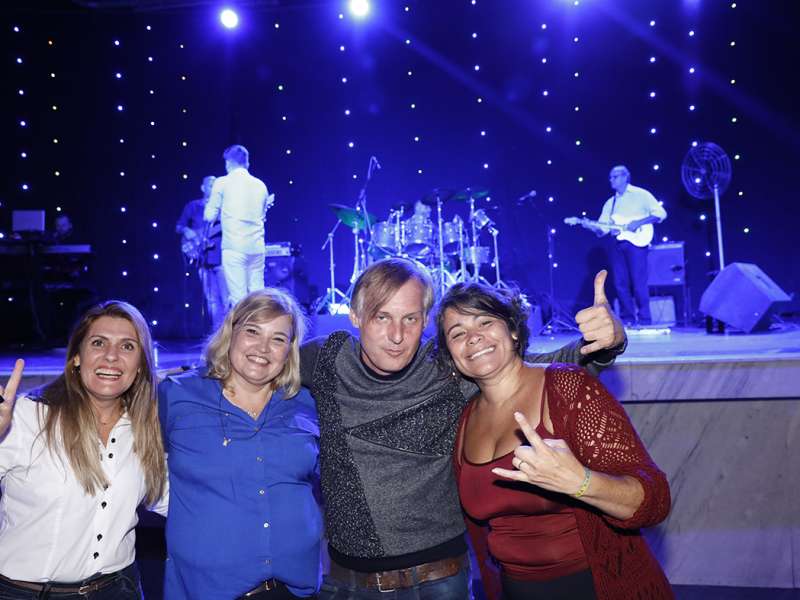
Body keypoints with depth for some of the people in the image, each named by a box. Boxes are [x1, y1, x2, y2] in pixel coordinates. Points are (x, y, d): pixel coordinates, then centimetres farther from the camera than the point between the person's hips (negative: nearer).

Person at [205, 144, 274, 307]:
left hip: (234, 246, -4)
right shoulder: (260, 185, 13)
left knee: (238, 297, -5)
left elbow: (209, 216, 3)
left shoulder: (222, 182, 1)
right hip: (257, 248, 4)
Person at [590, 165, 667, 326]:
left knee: (638, 282, -9)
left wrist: (638, 223, -15)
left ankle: (644, 319, -3)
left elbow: (660, 213, -4)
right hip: (617, 244, 6)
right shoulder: (610, 202, 19)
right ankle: (627, 319, 9)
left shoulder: (641, 194, 4)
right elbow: (602, 229, 13)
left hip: (636, 242, -5)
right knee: (620, 283, 2)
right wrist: (591, 226, -9)